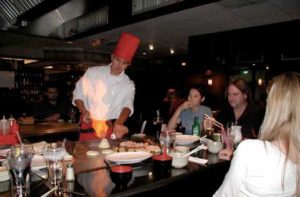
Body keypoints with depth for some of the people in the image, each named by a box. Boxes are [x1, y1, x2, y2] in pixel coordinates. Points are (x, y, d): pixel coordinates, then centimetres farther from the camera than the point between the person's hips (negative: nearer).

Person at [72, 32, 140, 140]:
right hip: (89, 127, 0)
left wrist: (119, 123, -34)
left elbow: (128, 105, -15)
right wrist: (84, 112, -12)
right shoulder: (93, 72, 0)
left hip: (111, 129, 1)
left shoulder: (129, 85, 0)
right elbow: (78, 94, 6)